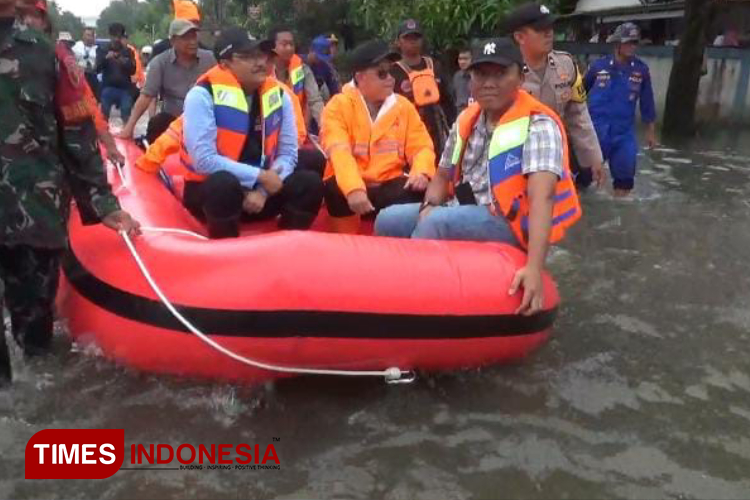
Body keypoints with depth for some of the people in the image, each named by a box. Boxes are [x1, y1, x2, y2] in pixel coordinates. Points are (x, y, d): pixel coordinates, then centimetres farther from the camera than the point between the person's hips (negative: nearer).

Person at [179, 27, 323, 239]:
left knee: (311, 183, -15)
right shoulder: (203, 95, -16)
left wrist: (262, 190, -16)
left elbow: (288, 152, 0)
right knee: (224, 184, -37)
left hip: (260, 189, 5)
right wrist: (259, 176, -21)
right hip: (210, 190, -4)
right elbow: (203, 159, -23)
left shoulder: (278, 95, -1)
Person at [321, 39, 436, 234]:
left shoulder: (403, 106, 10)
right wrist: (353, 188, -36)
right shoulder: (339, 106, -3)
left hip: (390, 186, 3)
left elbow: (422, 146, 5)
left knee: (418, 190, -25)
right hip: (350, 187, -2)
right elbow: (338, 151, -19)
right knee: (336, 191, -33)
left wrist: (421, 172, -19)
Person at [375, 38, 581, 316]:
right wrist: (429, 206, -8)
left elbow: (540, 198, -27)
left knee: (436, 224, -30)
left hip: (509, 224, -7)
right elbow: (443, 176, 16)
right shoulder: (467, 120, 7)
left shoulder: (537, 125, -15)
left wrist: (534, 267, -39)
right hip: (461, 215, 7)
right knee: (388, 220, -5)